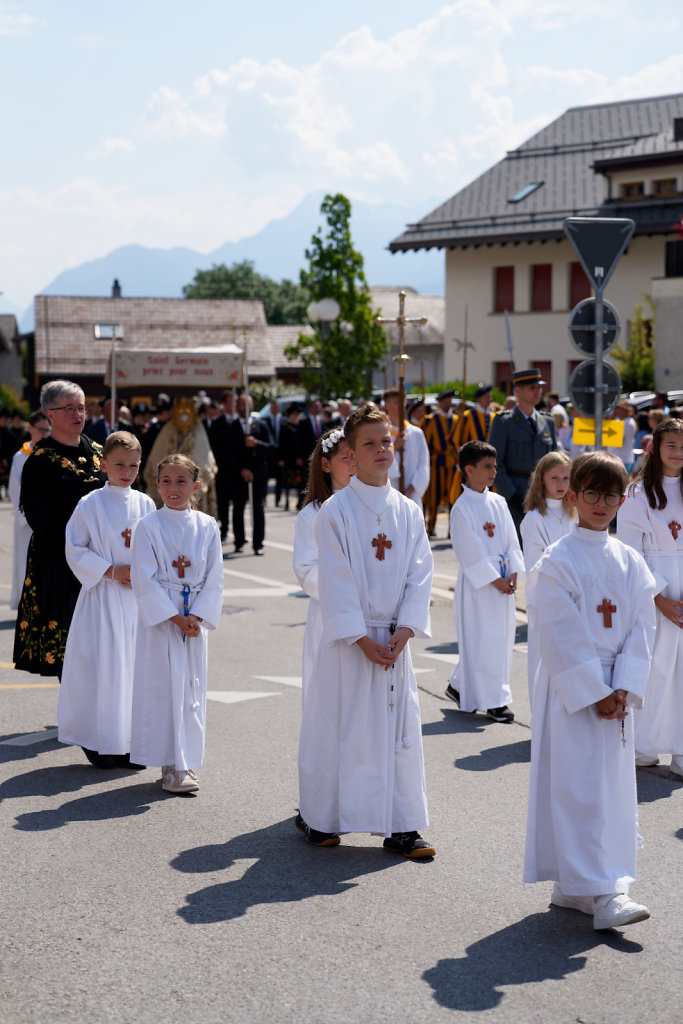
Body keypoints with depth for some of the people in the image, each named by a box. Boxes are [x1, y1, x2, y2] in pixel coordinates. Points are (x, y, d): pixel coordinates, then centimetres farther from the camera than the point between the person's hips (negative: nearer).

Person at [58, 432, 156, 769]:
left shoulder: (145, 504, 8)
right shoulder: (91, 504, -3)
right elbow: (75, 550, -4)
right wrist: (110, 570, -13)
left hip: (139, 595, 3)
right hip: (103, 594, -3)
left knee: (135, 663, 4)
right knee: (102, 664, -4)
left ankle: (130, 739, 14)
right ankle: (99, 741, 7)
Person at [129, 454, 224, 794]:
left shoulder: (207, 527, 4)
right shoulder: (149, 526, -5)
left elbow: (214, 579, 5)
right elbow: (144, 580, -9)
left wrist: (196, 616, -8)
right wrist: (175, 617, -14)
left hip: (196, 616, 3)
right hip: (159, 616, -3)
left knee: (192, 689, 7)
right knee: (164, 689, -4)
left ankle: (186, 762, 17)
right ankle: (171, 768, 2)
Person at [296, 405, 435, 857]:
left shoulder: (409, 510, 5)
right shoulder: (335, 510, -8)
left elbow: (420, 575, 3)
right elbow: (335, 581, -10)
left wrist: (403, 632, -8)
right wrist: (363, 639, -14)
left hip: (396, 639, 4)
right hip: (349, 637, -4)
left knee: (401, 726, 5)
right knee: (339, 727, 2)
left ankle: (401, 827, 15)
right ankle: (319, 818, 19)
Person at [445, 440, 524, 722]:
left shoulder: (498, 502, 9)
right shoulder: (462, 508, -12)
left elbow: (510, 539, 11)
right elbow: (470, 551, -14)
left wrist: (513, 572, -1)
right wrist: (494, 579, -15)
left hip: (503, 580, 7)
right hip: (477, 582, -7)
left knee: (501, 638, 11)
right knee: (481, 641, -4)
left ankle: (459, 686, 25)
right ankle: (492, 701, 4)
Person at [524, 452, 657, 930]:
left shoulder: (631, 562, 7)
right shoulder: (558, 562, -8)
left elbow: (641, 630, 4)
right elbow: (563, 638, -11)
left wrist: (624, 690, -8)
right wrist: (594, 692, -15)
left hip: (617, 691, 6)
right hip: (571, 689, -5)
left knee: (613, 786, 9)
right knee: (579, 789, -8)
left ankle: (573, 887, 20)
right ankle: (600, 892, -6)